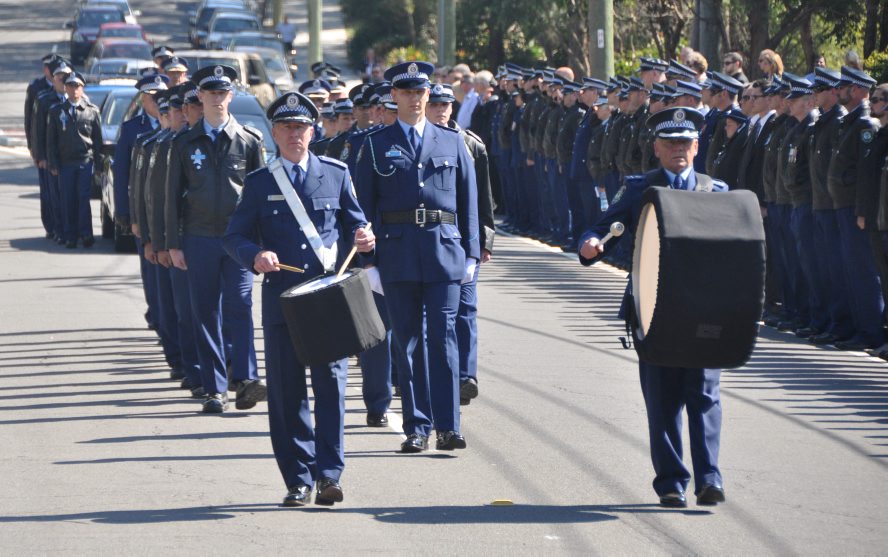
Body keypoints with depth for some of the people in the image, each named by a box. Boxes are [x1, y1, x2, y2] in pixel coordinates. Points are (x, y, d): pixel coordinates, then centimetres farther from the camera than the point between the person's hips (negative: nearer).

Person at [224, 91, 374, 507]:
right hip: (281, 298, 1)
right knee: (286, 391, 2)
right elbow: (234, 237, 7)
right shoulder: (259, 183, 8)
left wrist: (363, 238, -9)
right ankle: (298, 481, 8)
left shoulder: (336, 174, 10)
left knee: (331, 383, -8)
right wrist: (255, 256, -14)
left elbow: (355, 223, 15)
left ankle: (328, 474, -6)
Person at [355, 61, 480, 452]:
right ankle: (417, 427, 6)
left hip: (444, 249, 0)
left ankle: (447, 426, -4)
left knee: (444, 338, -5)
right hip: (397, 254, 0)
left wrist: (471, 254, 6)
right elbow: (365, 205, 6)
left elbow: (469, 200, 12)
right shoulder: (376, 146, 8)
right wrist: (368, 256, -2)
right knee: (408, 341, 2)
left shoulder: (452, 142, 13)